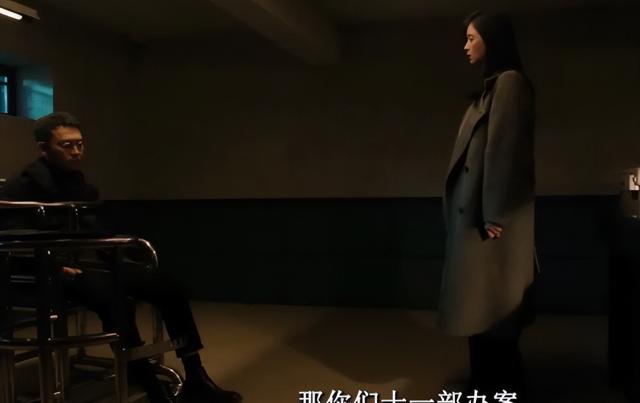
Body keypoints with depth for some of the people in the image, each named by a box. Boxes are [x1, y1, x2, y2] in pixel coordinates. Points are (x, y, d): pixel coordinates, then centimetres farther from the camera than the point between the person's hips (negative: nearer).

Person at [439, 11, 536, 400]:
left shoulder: (509, 82, -10)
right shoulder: (493, 87, 18)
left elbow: (504, 149, -18)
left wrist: (493, 215, -21)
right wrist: (481, 213, 15)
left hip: (492, 214, -10)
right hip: (476, 210, 10)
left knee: (489, 303, -3)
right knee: (483, 303, 13)